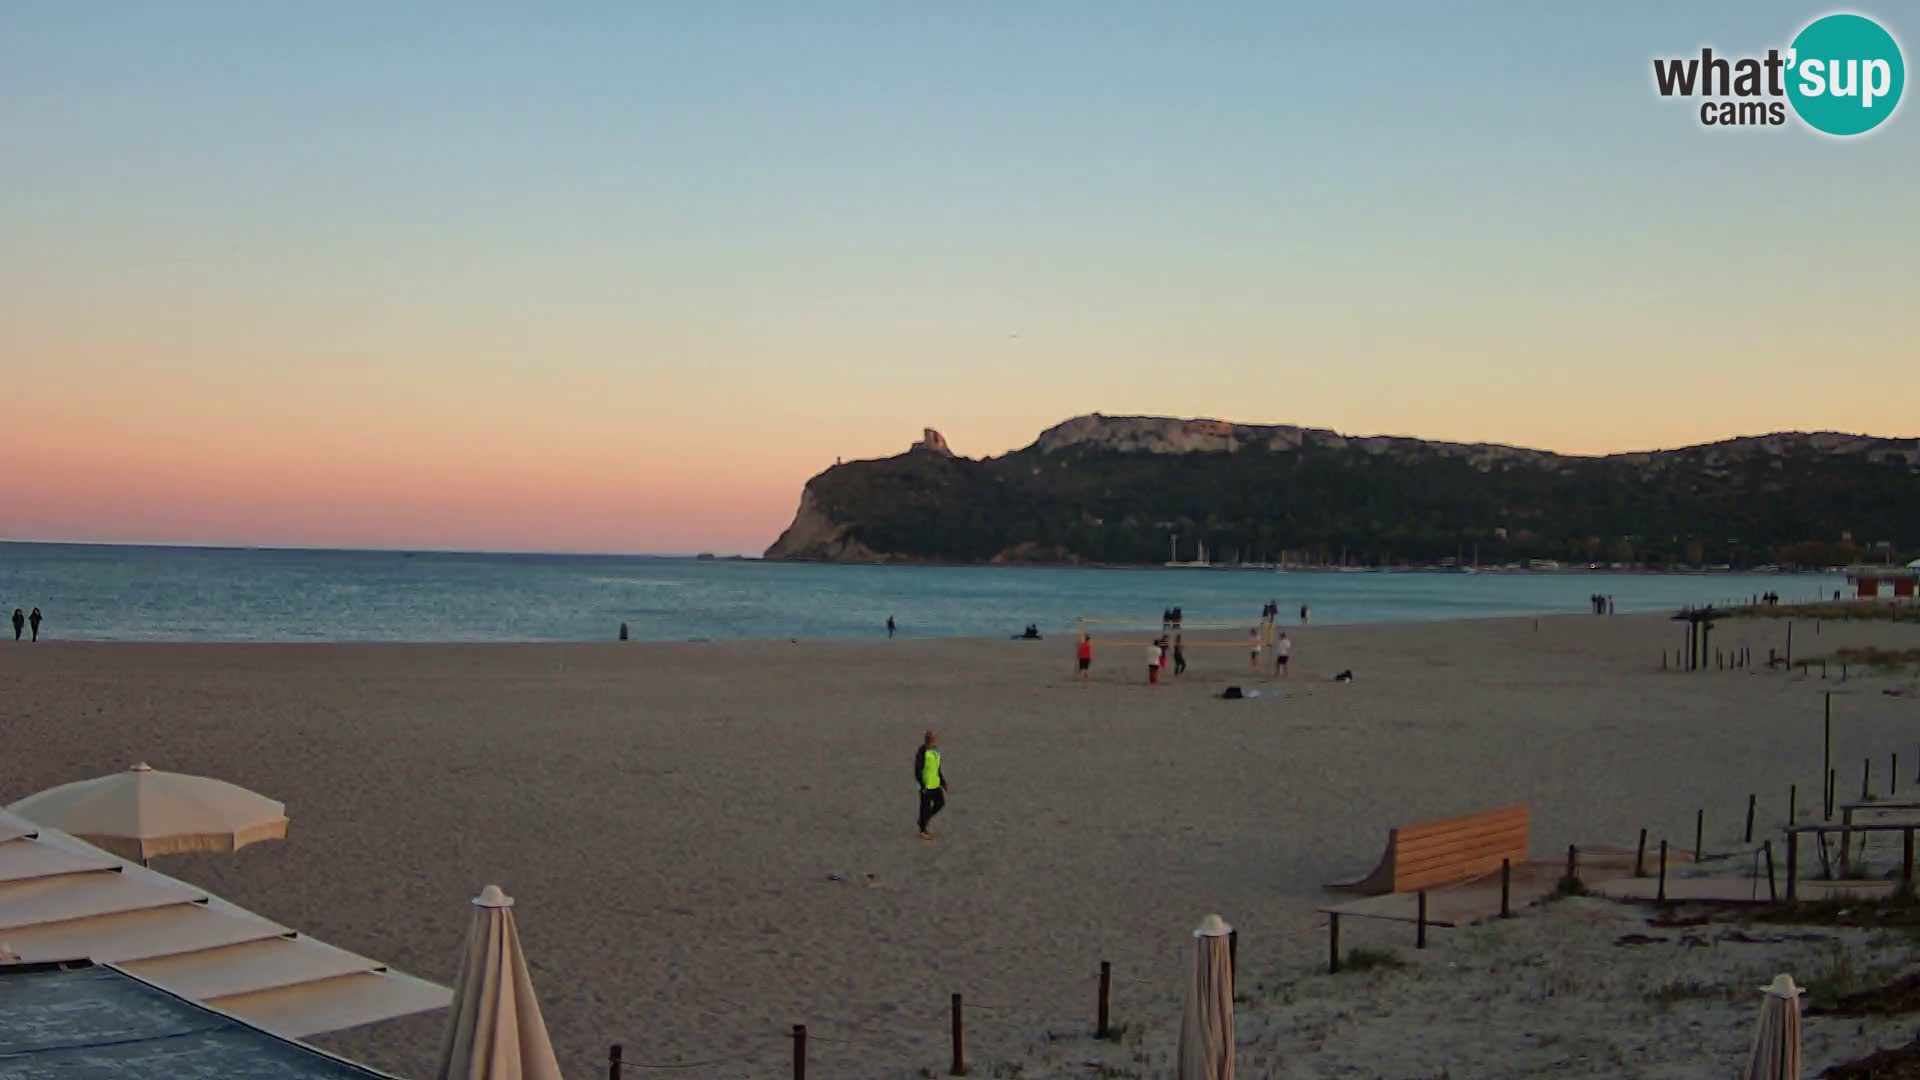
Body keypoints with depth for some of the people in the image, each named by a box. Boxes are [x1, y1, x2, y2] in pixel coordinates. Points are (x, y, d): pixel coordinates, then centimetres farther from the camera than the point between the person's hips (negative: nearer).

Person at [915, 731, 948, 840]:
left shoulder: (936, 752, 5)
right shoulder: (922, 753, -21)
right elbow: (917, 771, -20)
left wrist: (943, 782, 16)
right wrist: (923, 786, -22)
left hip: (936, 785, 8)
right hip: (926, 786, -8)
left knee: (940, 803, 12)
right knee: (925, 808, 4)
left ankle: (925, 820, 33)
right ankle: (923, 831, 19)